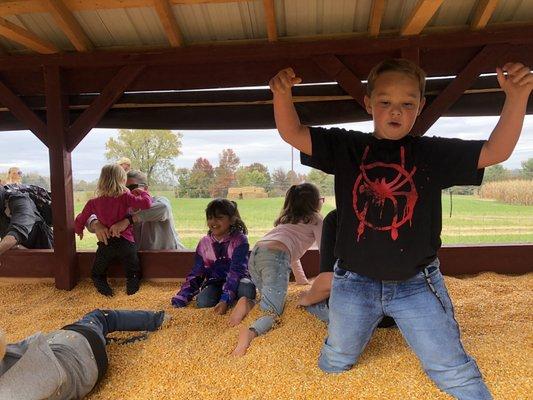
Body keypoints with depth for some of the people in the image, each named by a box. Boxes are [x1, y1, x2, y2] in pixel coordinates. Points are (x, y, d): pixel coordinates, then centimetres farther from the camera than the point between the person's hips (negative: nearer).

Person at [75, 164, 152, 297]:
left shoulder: (93, 203, 3)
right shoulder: (125, 197, -8)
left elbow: (79, 221, 12)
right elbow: (146, 203, -19)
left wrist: (79, 231, 34)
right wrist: (142, 192, 1)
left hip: (105, 244, 2)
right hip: (125, 242, -1)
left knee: (96, 274, 19)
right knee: (134, 272, 14)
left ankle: (102, 286, -8)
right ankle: (132, 284, -14)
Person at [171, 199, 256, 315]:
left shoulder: (239, 240, -13)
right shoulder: (204, 243, 1)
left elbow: (236, 271, -23)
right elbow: (195, 274, 6)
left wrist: (225, 300, -34)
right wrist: (180, 299, -5)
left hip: (236, 281, -3)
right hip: (215, 282, 3)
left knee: (246, 288, -37)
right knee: (202, 302, -28)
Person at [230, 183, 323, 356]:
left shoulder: (287, 218, 34)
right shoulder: (314, 219, 15)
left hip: (255, 253, 7)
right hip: (275, 256, -7)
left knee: (273, 299, 21)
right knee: (273, 311, -7)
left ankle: (248, 303, -3)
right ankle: (250, 332, -34)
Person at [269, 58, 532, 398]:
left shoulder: (434, 153, -3)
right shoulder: (346, 147, -4)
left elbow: (496, 151, -9)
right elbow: (292, 134, -9)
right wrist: (283, 94, -29)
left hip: (418, 284, 0)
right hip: (354, 283, 1)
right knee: (334, 364, 22)